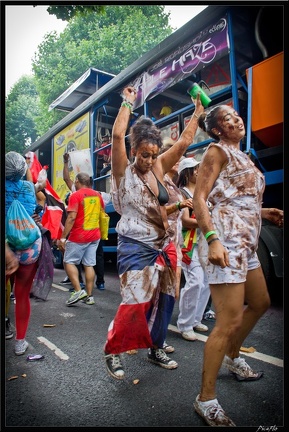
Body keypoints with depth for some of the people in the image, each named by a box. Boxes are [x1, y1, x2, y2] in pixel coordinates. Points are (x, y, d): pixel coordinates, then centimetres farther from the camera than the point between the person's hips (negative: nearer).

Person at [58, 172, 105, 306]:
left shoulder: (75, 195, -10)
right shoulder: (97, 195, 8)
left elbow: (71, 217, -18)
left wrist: (63, 237, -16)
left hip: (79, 236, -6)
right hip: (95, 235, 6)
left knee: (69, 261, 8)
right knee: (89, 264, 9)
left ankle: (78, 291, -1)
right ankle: (89, 296, 13)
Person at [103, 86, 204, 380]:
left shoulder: (157, 169, 9)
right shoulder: (123, 171, -4)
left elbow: (184, 142, 11)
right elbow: (118, 135, -16)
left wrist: (197, 113, 15)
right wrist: (128, 103, -5)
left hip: (164, 247, 6)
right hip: (136, 248, -6)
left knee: (163, 301, 12)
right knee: (135, 304, -7)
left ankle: (155, 349, 32)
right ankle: (112, 351, 17)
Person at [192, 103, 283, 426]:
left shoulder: (239, 156, 22)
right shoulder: (217, 151, -4)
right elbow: (199, 200, -15)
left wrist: (263, 212, 15)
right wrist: (212, 239, -27)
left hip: (245, 242, 10)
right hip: (225, 240, -10)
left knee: (260, 303, 23)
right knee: (229, 322, -9)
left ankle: (232, 357, 43)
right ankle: (206, 400, 7)